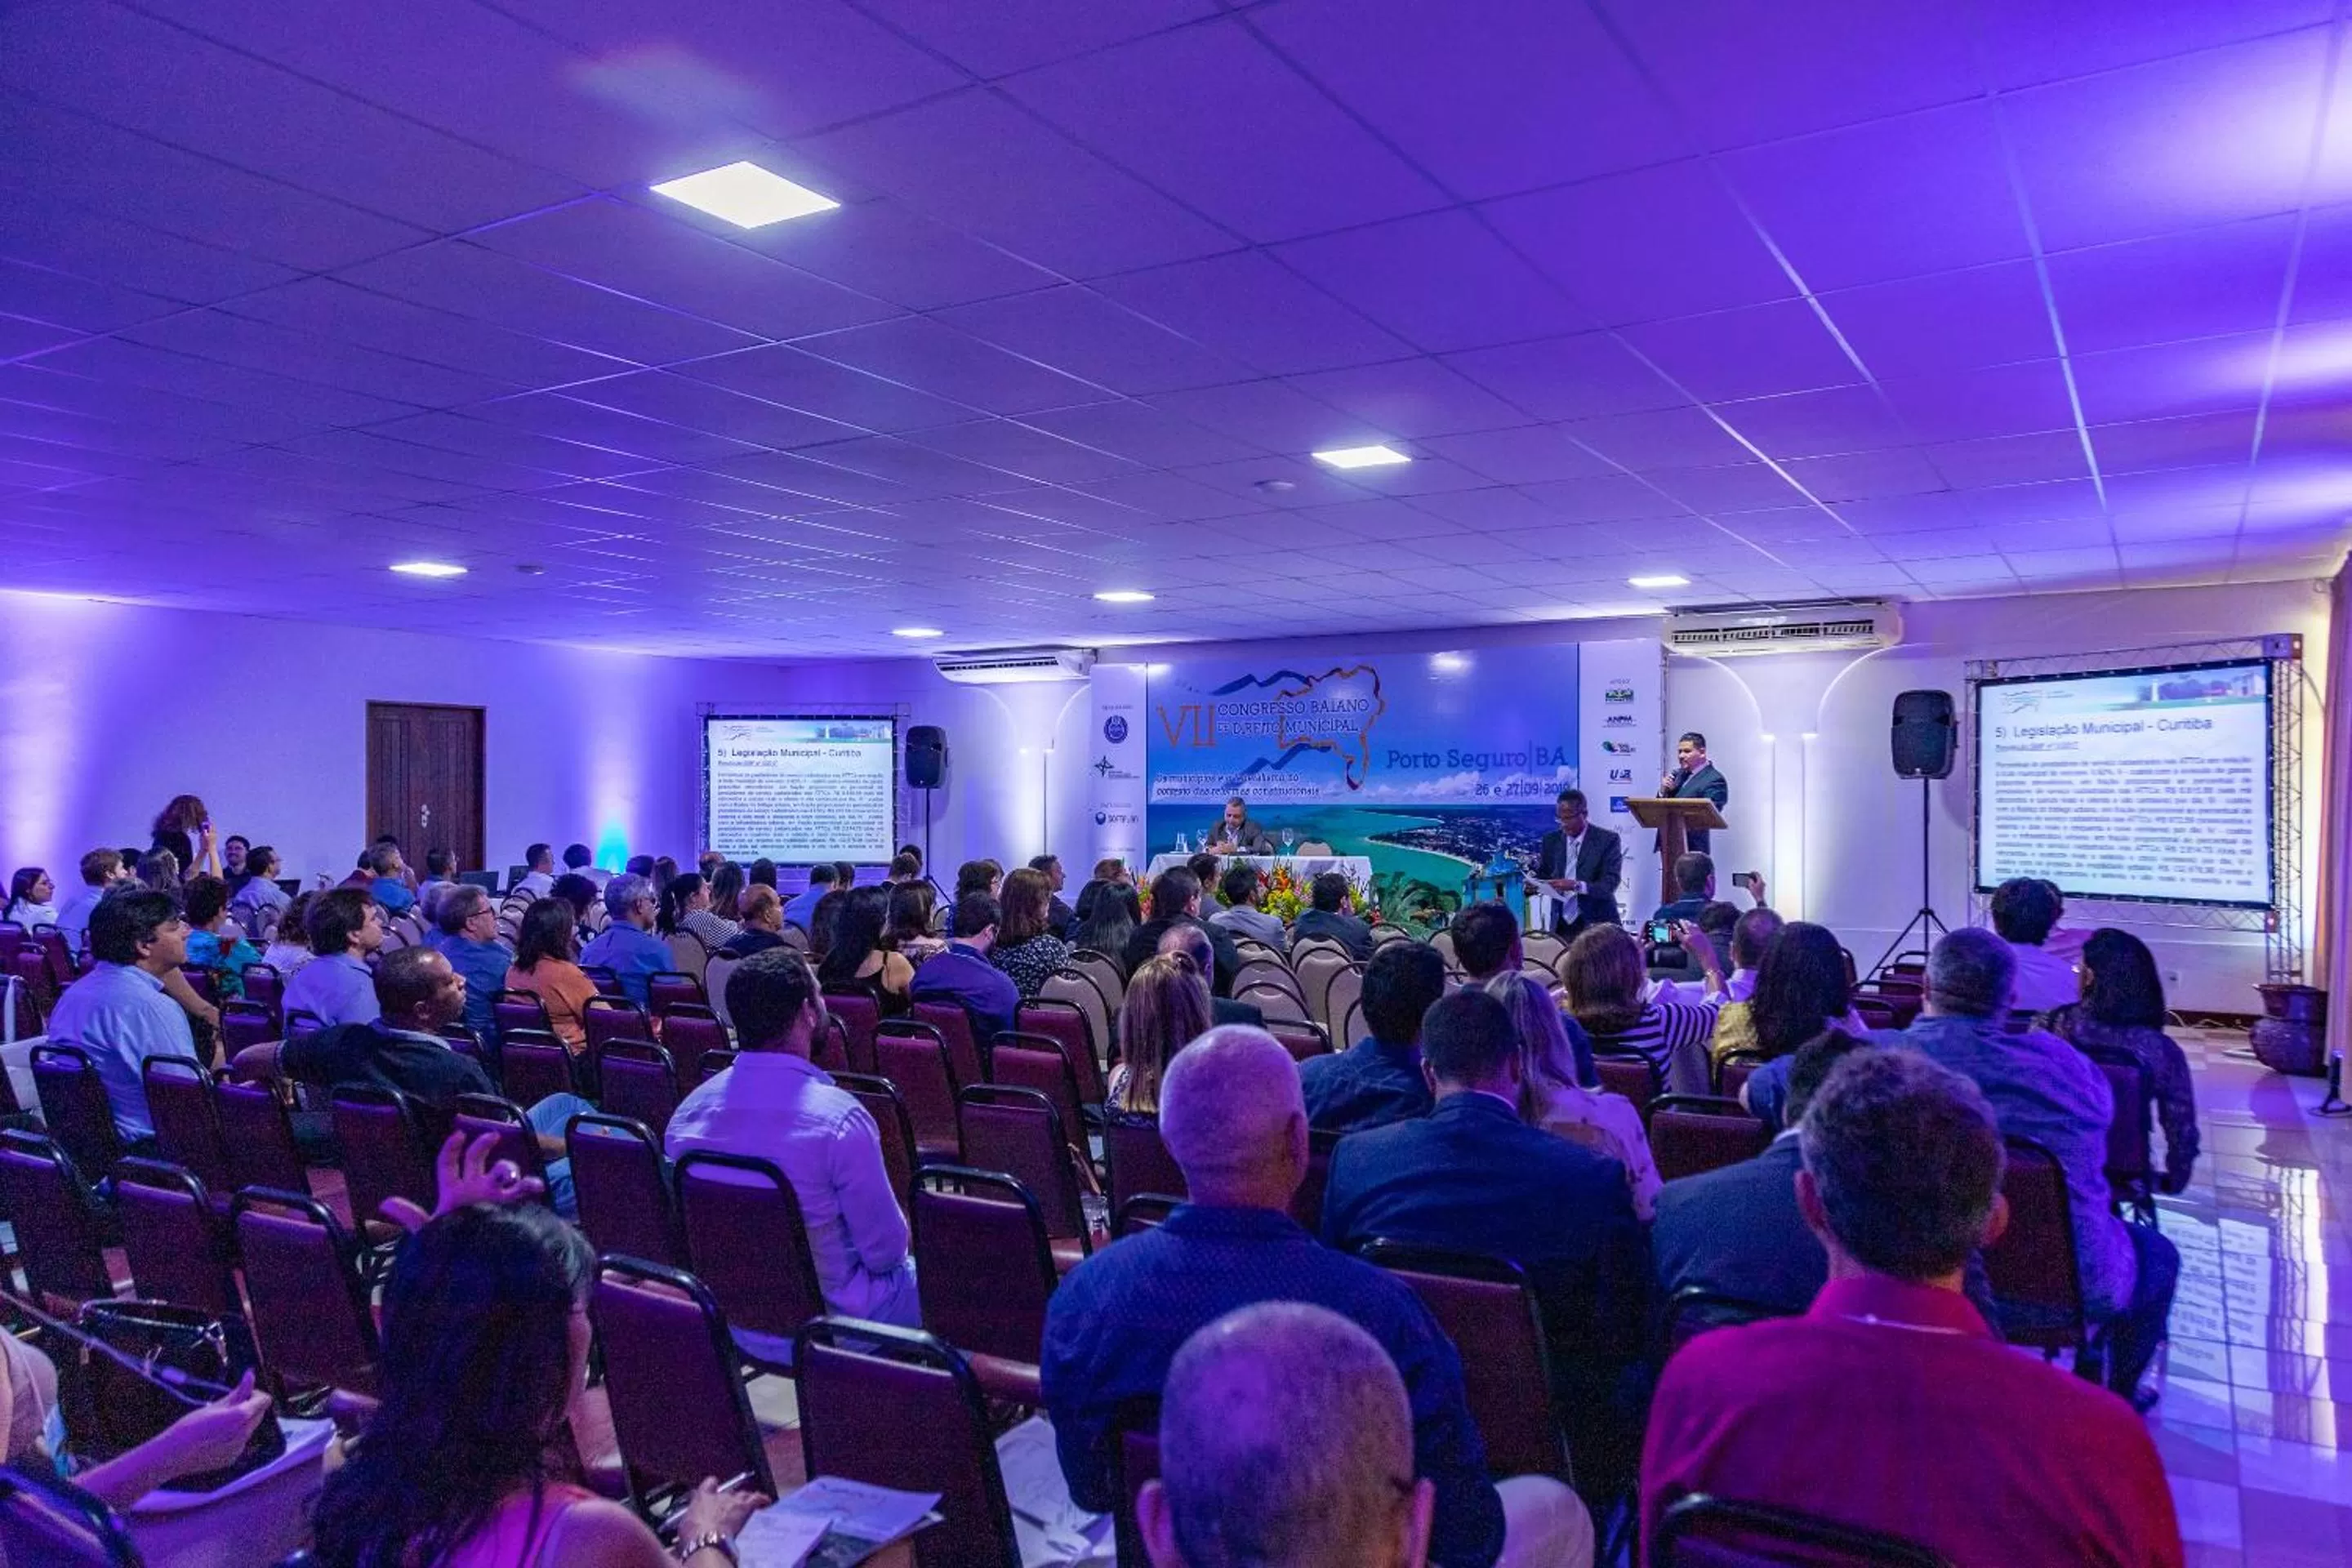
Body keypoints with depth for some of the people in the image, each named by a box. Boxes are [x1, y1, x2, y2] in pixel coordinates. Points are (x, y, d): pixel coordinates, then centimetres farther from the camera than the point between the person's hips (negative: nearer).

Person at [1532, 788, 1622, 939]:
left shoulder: (1607, 840, -5)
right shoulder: (1551, 840, 8)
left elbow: (1610, 884, -12)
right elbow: (1543, 875, 13)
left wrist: (1577, 886, -27)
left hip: (1597, 924, -3)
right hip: (1561, 925, 3)